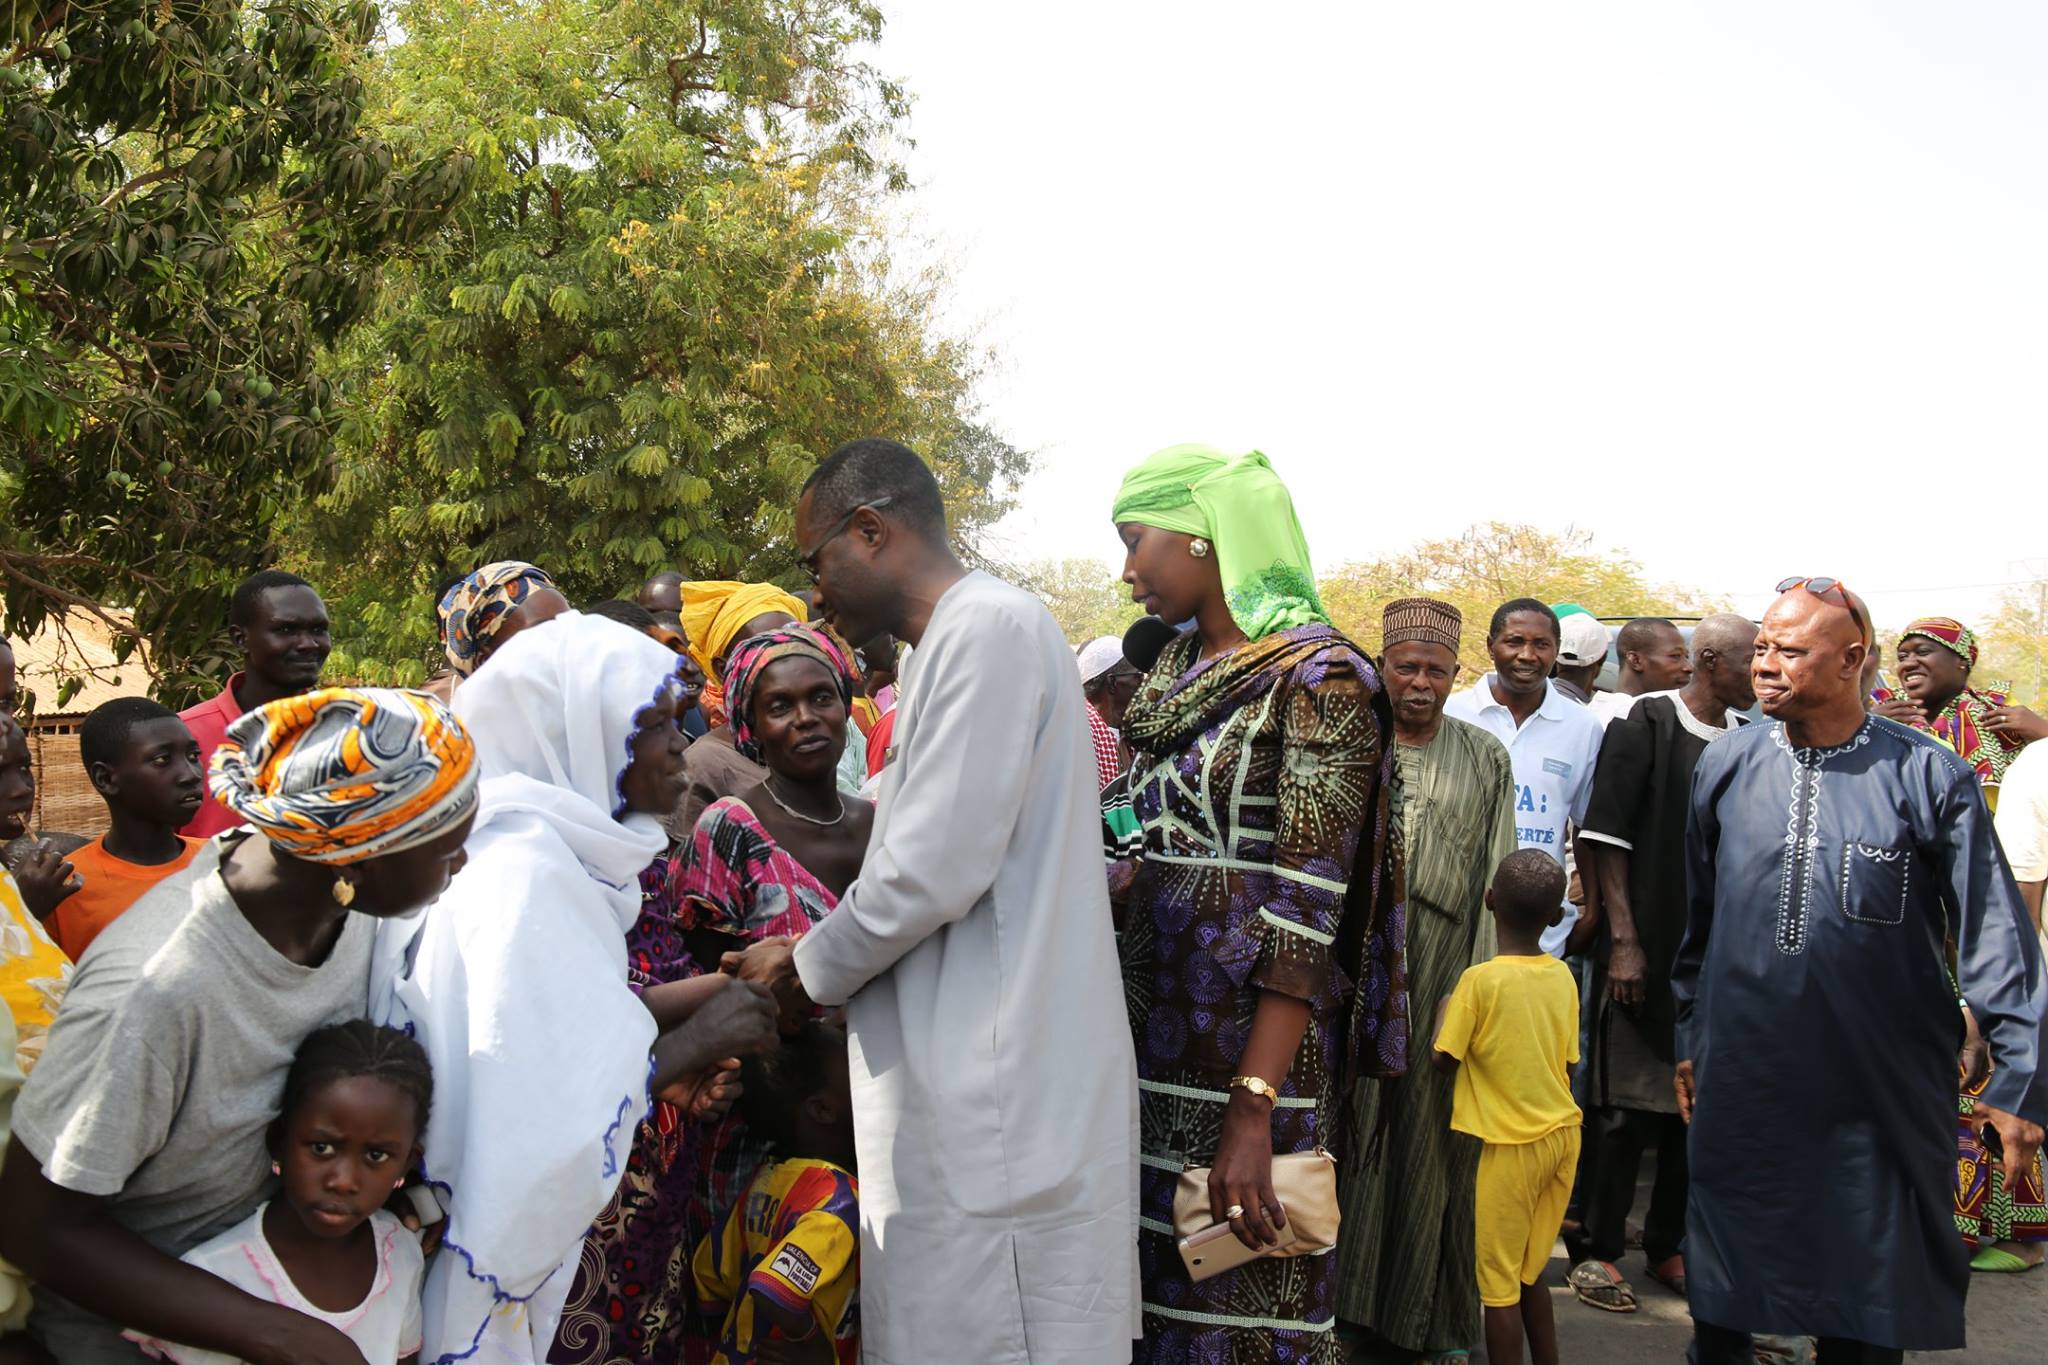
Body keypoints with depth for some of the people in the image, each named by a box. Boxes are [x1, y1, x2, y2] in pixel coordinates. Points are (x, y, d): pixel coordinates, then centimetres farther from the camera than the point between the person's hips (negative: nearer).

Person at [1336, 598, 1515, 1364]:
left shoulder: (1486, 761, 8)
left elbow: (1495, 879, 4)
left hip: (1444, 984, 1)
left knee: (1434, 1146, 5)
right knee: (1350, 1136, 5)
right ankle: (1343, 1301, 17)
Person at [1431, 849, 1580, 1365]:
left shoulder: (1479, 980, -16)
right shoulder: (1563, 977, 1)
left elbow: (1443, 1059, -10)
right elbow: (1568, 1064, 8)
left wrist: (1444, 1008, 7)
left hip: (1512, 1145, -6)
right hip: (1562, 1134, 6)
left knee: (1499, 1285, 3)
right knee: (1528, 1275, 18)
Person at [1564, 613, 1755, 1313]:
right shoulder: (1646, 724, -7)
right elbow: (1608, 838, -9)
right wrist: (1623, 939, -15)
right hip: (1648, 947, -6)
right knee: (1626, 1103, -1)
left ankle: (1669, 1244, 24)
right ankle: (1596, 1249, 9)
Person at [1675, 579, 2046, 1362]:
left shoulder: (1929, 776, -6)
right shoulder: (1726, 765, 2)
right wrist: (1689, 1040, 12)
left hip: (1882, 1084, -2)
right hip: (1742, 1079, 2)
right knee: (1722, 1294, 12)